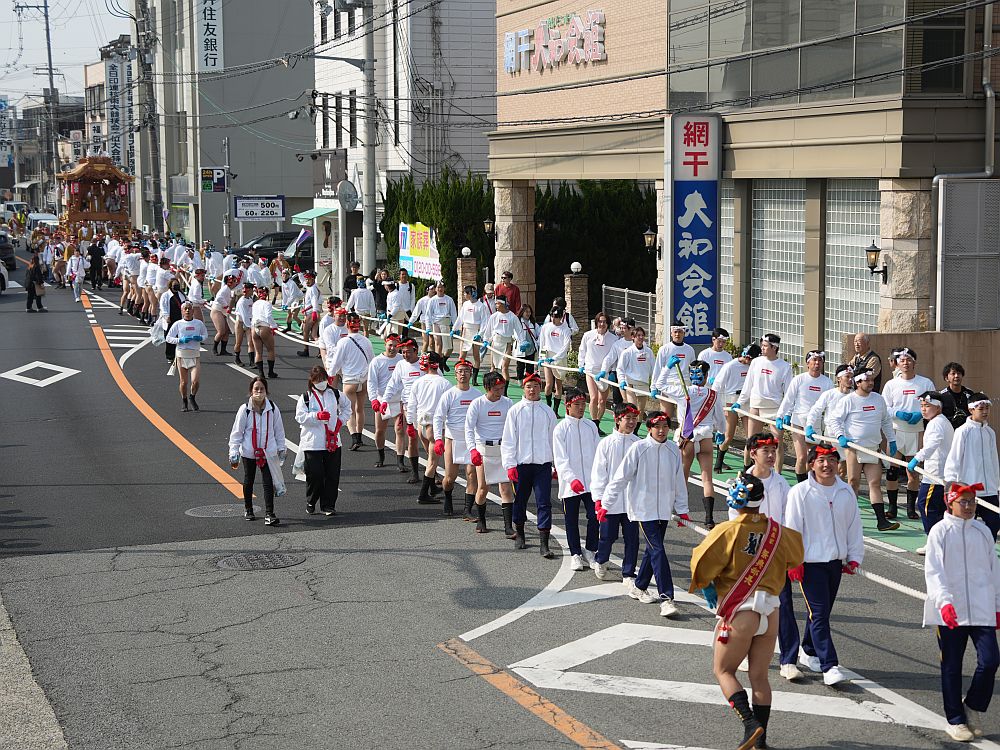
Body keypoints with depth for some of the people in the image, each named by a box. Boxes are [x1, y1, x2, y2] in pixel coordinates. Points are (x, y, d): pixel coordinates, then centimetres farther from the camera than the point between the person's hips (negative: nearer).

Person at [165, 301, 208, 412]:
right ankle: (184, 402, 27)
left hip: (195, 355, 0)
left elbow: (206, 334, 17)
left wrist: (200, 338, -6)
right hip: (182, 355, 0)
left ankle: (192, 397, 16)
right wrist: (181, 340, -13)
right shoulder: (178, 324, 0)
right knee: (183, 381, 5)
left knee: (195, 381, -13)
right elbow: (168, 338, 1)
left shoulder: (198, 323, 4)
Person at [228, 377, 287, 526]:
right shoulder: (245, 409, -9)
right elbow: (237, 432, -5)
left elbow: (279, 430, 8)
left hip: (268, 452, 0)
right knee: (248, 481, 15)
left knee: (268, 483, -7)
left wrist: (281, 448, 11)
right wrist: (234, 453, -7)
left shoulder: (273, 408, -3)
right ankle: (248, 510, 32)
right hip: (249, 452, 0)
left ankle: (269, 514, -8)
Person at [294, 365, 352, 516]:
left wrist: (341, 419, 10)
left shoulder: (335, 394, 8)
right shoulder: (305, 398, -2)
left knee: (332, 475, 3)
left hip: (333, 441, 3)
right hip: (312, 443, -3)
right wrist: (317, 416, -22)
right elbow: (300, 416, -10)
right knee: (315, 475, -5)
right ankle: (311, 503, 16)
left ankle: (328, 505, 12)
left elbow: (347, 406, 25)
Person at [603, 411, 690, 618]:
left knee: (653, 549, 13)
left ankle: (640, 588, 31)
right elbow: (622, 476, -7)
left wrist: (682, 509, 17)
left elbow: (679, 481, 13)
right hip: (644, 508, -5)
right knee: (657, 550, -12)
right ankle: (666, 598, -15)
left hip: (664, 509, 5)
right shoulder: (639, 449, -10)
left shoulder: (674, 450, 4)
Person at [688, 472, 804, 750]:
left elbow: (701, 563, -12)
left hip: (739, 613, -5)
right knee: (759, 676, 13)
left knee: (723, 670, 10)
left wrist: (706, 587, 8)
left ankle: (751, 723, -7)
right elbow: (796, 556, 19)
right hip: (770, 613, 5)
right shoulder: (777, 531, 0)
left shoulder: (727, 532, -14)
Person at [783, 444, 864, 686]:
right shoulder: (800, 492, -8)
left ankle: (808, 652, 34)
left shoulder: (846, 492, 7)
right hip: (810, 561, -5)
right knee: (819, 614, -10)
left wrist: (854, 558, 11)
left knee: (822, 611, 14)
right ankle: (830, 666, -13)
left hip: (836, 561, 5)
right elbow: (792, 528, -7)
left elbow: (854, 526, 14)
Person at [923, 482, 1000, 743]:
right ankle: (955, 720, 17)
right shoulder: (940, 532, -2)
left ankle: (973, 706, 16)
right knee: (951, 667, 4)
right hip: (949, 612, -3)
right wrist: (944, 602, -22)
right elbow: (934, 571, -9)